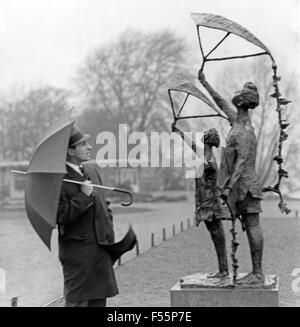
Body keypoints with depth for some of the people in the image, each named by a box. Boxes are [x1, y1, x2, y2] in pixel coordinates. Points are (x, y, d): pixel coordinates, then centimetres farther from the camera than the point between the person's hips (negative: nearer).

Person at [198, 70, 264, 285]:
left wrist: (229, 187, -25)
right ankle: (256, 273, 12)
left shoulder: (244, 132, -16)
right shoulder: (237, 120, 11)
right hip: (241, 184, 9)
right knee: (250, 228, 8)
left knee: (253, 227, -7)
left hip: (245, 183, -9)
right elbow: (220, 102, 25)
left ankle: (258, 274, -5)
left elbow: (242, 162, -22)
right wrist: (205, 83, 32)